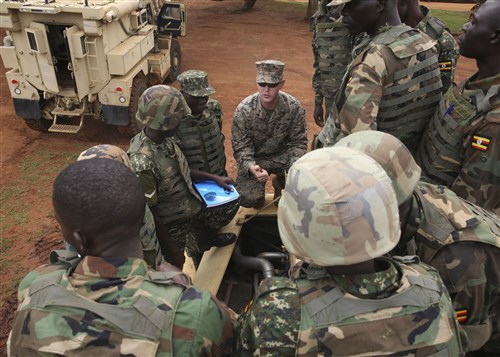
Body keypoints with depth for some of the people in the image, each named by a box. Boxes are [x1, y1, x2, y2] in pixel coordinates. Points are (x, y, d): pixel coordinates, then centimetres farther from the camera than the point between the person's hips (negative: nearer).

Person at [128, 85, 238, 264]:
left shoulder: (165, 139, -10)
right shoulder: (142, 162, -36)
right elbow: (149, 211, -25)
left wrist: (214, 177, 3)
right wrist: (167, 241, -14)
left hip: (193, 204, 7)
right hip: (179, 222, -7)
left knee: (231, 206, 18)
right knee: (198, 254, 14)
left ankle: (208, 238, 41)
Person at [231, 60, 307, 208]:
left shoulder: (294, 107, -16)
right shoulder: (244, 110, -21)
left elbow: (298, 142, -8)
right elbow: (241, 147, -17)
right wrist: (251, 168, -38)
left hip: (283, 155, 2)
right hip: (254, 158, -2)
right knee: (248, 198, -23)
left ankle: (280, 182, 14)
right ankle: (258, 183, 17)